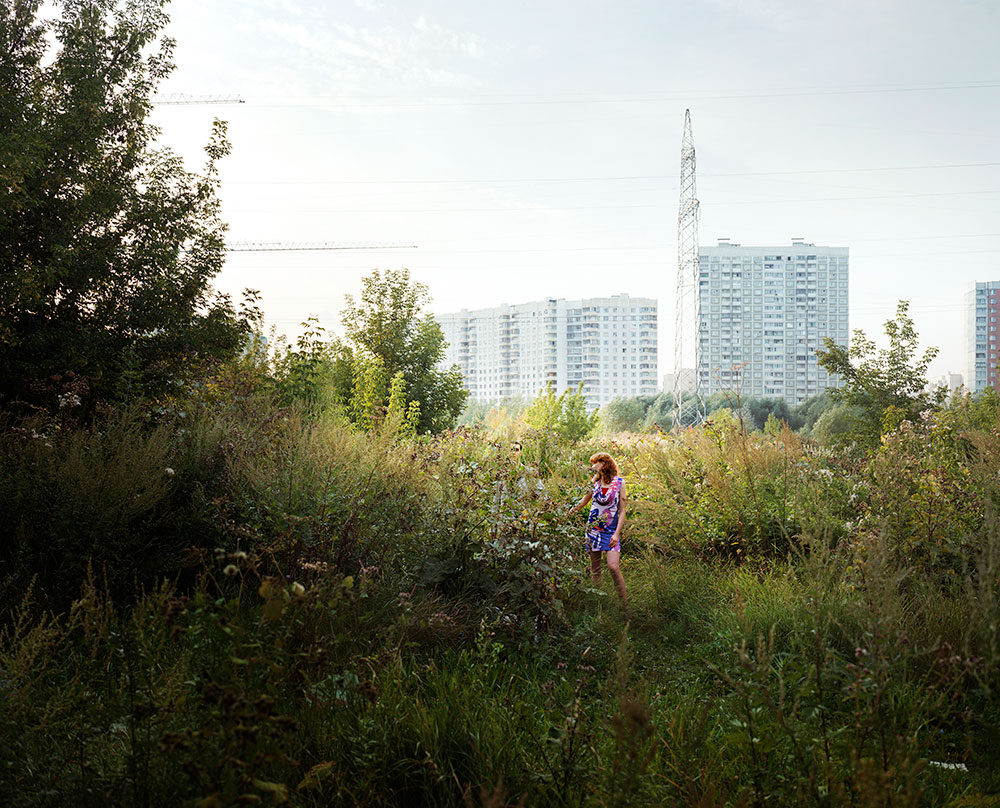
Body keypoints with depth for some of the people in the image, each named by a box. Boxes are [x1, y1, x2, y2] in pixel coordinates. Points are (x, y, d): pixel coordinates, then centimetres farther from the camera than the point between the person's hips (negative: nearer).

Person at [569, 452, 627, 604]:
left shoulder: (619, 483, -2)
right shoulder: (595, 481, 8)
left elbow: (622, 511, -3)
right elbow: (584, 502, 21)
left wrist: (617, 533, -11)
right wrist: (569, 512, 8)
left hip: (610, 530, -4)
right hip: (593, 528, 4)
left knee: (613, 567, -16)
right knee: (595, 569, 3)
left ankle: (624, 603, -6)